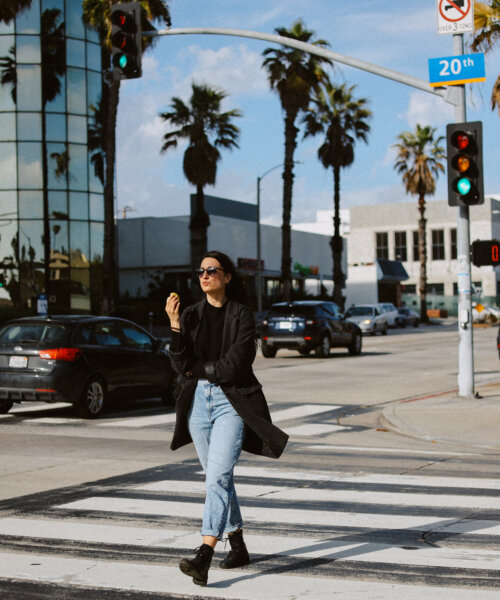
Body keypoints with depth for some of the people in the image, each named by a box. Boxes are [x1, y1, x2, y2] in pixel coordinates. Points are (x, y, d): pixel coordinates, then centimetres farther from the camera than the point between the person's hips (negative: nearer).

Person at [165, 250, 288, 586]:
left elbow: (235, 363, -15)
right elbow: (182, 366, -3)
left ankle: (204, 558, -24)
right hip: (198, 401, 5)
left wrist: (200, 369, -3)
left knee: (218, 476, -17)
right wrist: (174, 324, -13)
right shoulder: (190, 315, 8)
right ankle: (239, 547, 28)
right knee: (218, 478, 13)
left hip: (232, 401, -5)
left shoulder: (242, 314, -5)